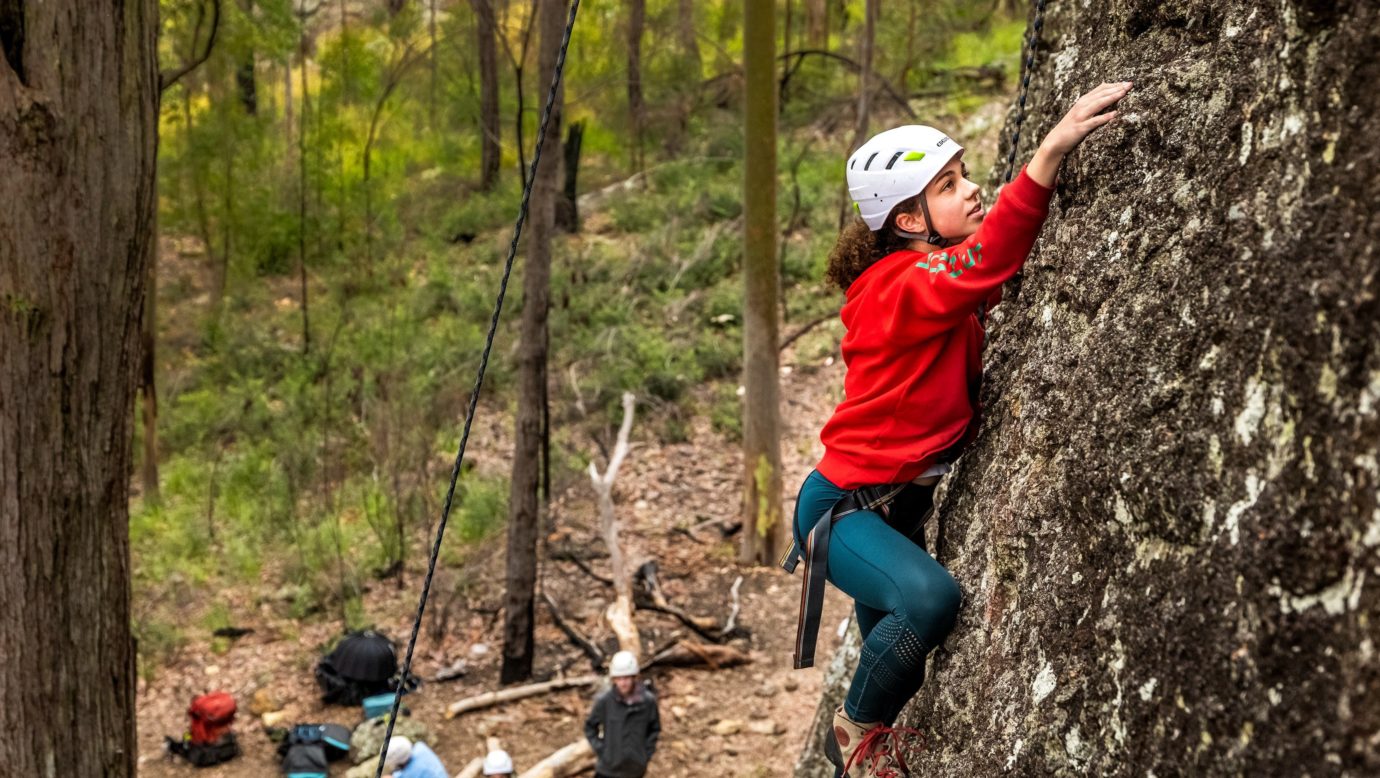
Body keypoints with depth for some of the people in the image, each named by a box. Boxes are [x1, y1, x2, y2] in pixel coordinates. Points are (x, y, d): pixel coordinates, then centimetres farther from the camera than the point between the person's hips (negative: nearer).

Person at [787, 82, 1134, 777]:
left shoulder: (942, 273, 2)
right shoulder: (900, 287, -27)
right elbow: (982, 261, -45)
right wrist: (1051, 149, -55)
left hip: (906, 503, 9)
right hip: (843, 507, -9)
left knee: (892, 644, 21)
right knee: (930, 598, -32)